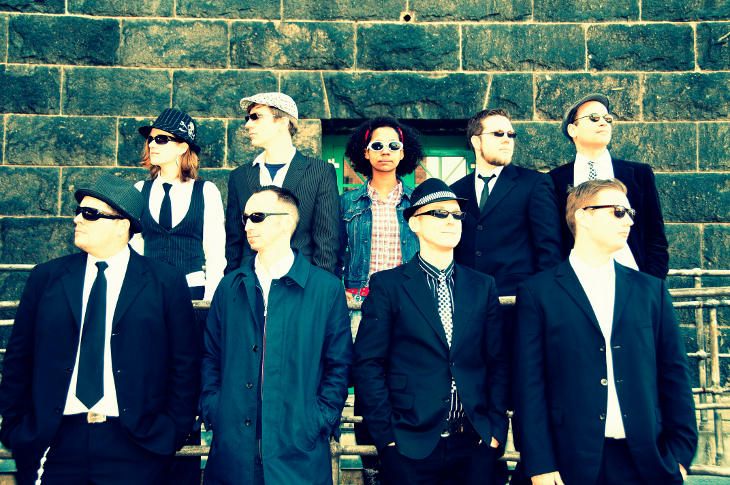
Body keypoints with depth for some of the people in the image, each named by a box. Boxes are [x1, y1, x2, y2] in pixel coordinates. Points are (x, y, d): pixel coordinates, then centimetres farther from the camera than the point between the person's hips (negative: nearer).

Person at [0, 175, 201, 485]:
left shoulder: (166, 282, -1)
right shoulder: (45, 277, 7)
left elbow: (185, 364, -1)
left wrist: (174, 433, -5)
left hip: (134, 447, -2)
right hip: (54, 444, 2)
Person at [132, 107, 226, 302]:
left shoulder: (207, 191, 2)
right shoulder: (139, 190, 9)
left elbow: (215, 252, 0)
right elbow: (134, 246, 10)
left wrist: (209, 300, -8)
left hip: (193, 287, -1)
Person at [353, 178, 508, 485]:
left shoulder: (483, 287, 8)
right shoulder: (387, 285, -2)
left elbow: (497, 363, 8)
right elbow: (368, 365, -5)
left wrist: (496, 428, 1)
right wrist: (386, 434, -9)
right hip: (411, 446, -3)